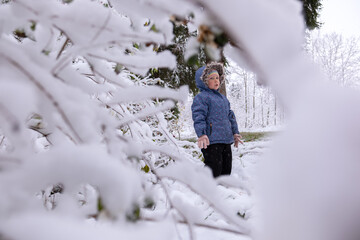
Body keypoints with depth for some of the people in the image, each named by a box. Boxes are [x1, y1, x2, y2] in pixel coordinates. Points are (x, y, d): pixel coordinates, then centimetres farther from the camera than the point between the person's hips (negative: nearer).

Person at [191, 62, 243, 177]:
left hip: (226, 140, 9)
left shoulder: (223, 98, 22)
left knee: (226, 171, 13)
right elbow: (198, 117, -15)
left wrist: (235, 133, 25)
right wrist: (201, 134, -27)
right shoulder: (201, 97, -5)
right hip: (211, 142, -8)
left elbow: (230, 116, 28)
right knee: (214, 172, -12)